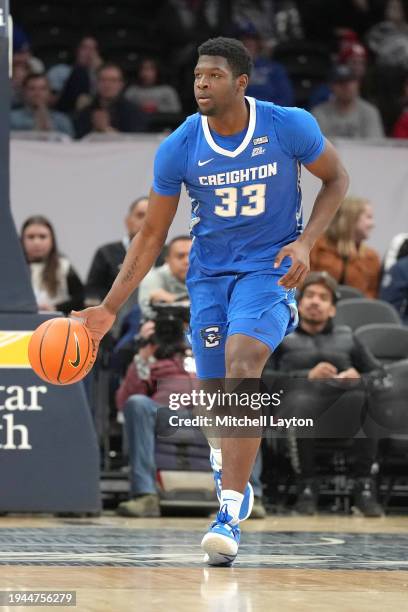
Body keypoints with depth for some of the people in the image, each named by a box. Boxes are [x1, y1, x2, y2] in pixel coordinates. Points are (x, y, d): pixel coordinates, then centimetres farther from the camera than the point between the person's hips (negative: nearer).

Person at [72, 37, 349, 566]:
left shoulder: (289, 126, -14)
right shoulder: (178, 149, -10)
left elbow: (336, 179, 3)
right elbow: (152, 235, 0)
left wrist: (305, 242, -14)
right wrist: (110, 309, -6)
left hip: (270, 267, -3)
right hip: (209, 273, 3)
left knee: (242, 361, -27)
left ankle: (230, 515, -30)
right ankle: (230, 472, 41)